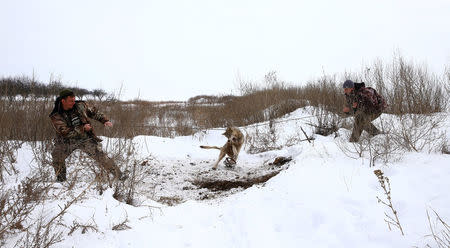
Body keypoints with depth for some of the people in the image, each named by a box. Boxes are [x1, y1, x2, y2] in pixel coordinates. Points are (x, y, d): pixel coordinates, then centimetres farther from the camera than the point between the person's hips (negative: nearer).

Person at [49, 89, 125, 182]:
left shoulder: (80, 105, -7)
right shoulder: (56, 116, -15)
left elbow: (94, 112, 9)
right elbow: (65, 132, -23)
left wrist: (105, 120, -5)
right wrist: (83, 128, -27)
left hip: (84, 138, 1)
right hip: (67, 140, -1)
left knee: (99, 155, -13)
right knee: (57, 155, -22)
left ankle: (118, 174, -3)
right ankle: (61, 177, 3)